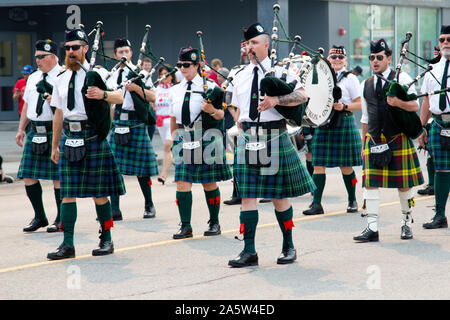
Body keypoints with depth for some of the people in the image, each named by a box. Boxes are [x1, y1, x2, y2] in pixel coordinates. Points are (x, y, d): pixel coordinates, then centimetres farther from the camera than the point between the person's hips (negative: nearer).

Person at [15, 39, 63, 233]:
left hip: (55, 131, -7)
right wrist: (21, 129, 16)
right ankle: (39, 217, 17)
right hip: (35, 133, 7)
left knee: (58, 177, -3)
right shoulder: (33, 78, 17)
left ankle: (61, 219, 8)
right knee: (28, 176, 5)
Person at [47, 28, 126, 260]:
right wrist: (55, 145, 20)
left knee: (98, 193, 1)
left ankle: (106, 240, 14)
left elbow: (119, 97, -11)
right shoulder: (61, 80, 14)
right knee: (67, 193, 0)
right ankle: (67, 245, 2)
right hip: (69, 137, 4)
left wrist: (103, 94, -32)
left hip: (92, 137, -4)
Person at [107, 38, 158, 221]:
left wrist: (136, 88, -21)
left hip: (136, 123, -4)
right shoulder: (112, 76, 12)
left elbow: (152, 97, -8)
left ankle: (149, 205, 18)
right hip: (118, 123, 4)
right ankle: (115, 210, 1)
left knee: (141, 168, 2)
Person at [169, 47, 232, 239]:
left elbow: (221, 115, -2)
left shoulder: (209, 87, -1)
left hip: (205, 138, -3)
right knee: (182, 183, -6)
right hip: (184, 140, 3)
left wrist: (212, 110, -23)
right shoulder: (175, 91, 11)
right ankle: (185, 226, -4)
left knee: (209, 183, 5)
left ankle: (214, 223, 16)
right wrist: (174, 141, 19)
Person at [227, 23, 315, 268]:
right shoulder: (240, 77, 13)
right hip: (247, 137, 4)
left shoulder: (280, 71, 0)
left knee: (279, 195, 4)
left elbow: (302, 96, -10)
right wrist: (244, 134, 11)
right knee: (247, 194, -2)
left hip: (274, 136, -3)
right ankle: (249, 251, -2)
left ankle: (288, 247, 18)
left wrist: (276, 100, -23)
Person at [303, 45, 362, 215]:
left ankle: (352, 200, 22)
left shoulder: (350, 78, 1)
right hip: (323, 124, 4)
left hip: (344, 123, -4)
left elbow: (360, 104, -1)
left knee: (345, 166, 3)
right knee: (318, 163, -4)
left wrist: (344, 106, -17)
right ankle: (316, 203, -4)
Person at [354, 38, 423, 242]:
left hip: (398, 139, -3)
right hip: (374, 140, 3)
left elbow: (415, 106, -4)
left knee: (403, 184, 3)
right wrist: (364, 143, 14)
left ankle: (406, 223, 20)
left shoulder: (402, 79, 1)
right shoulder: (365, 85, 12)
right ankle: (372, 229, -7)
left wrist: (398, 103, -23)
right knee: (370, 183, -6)